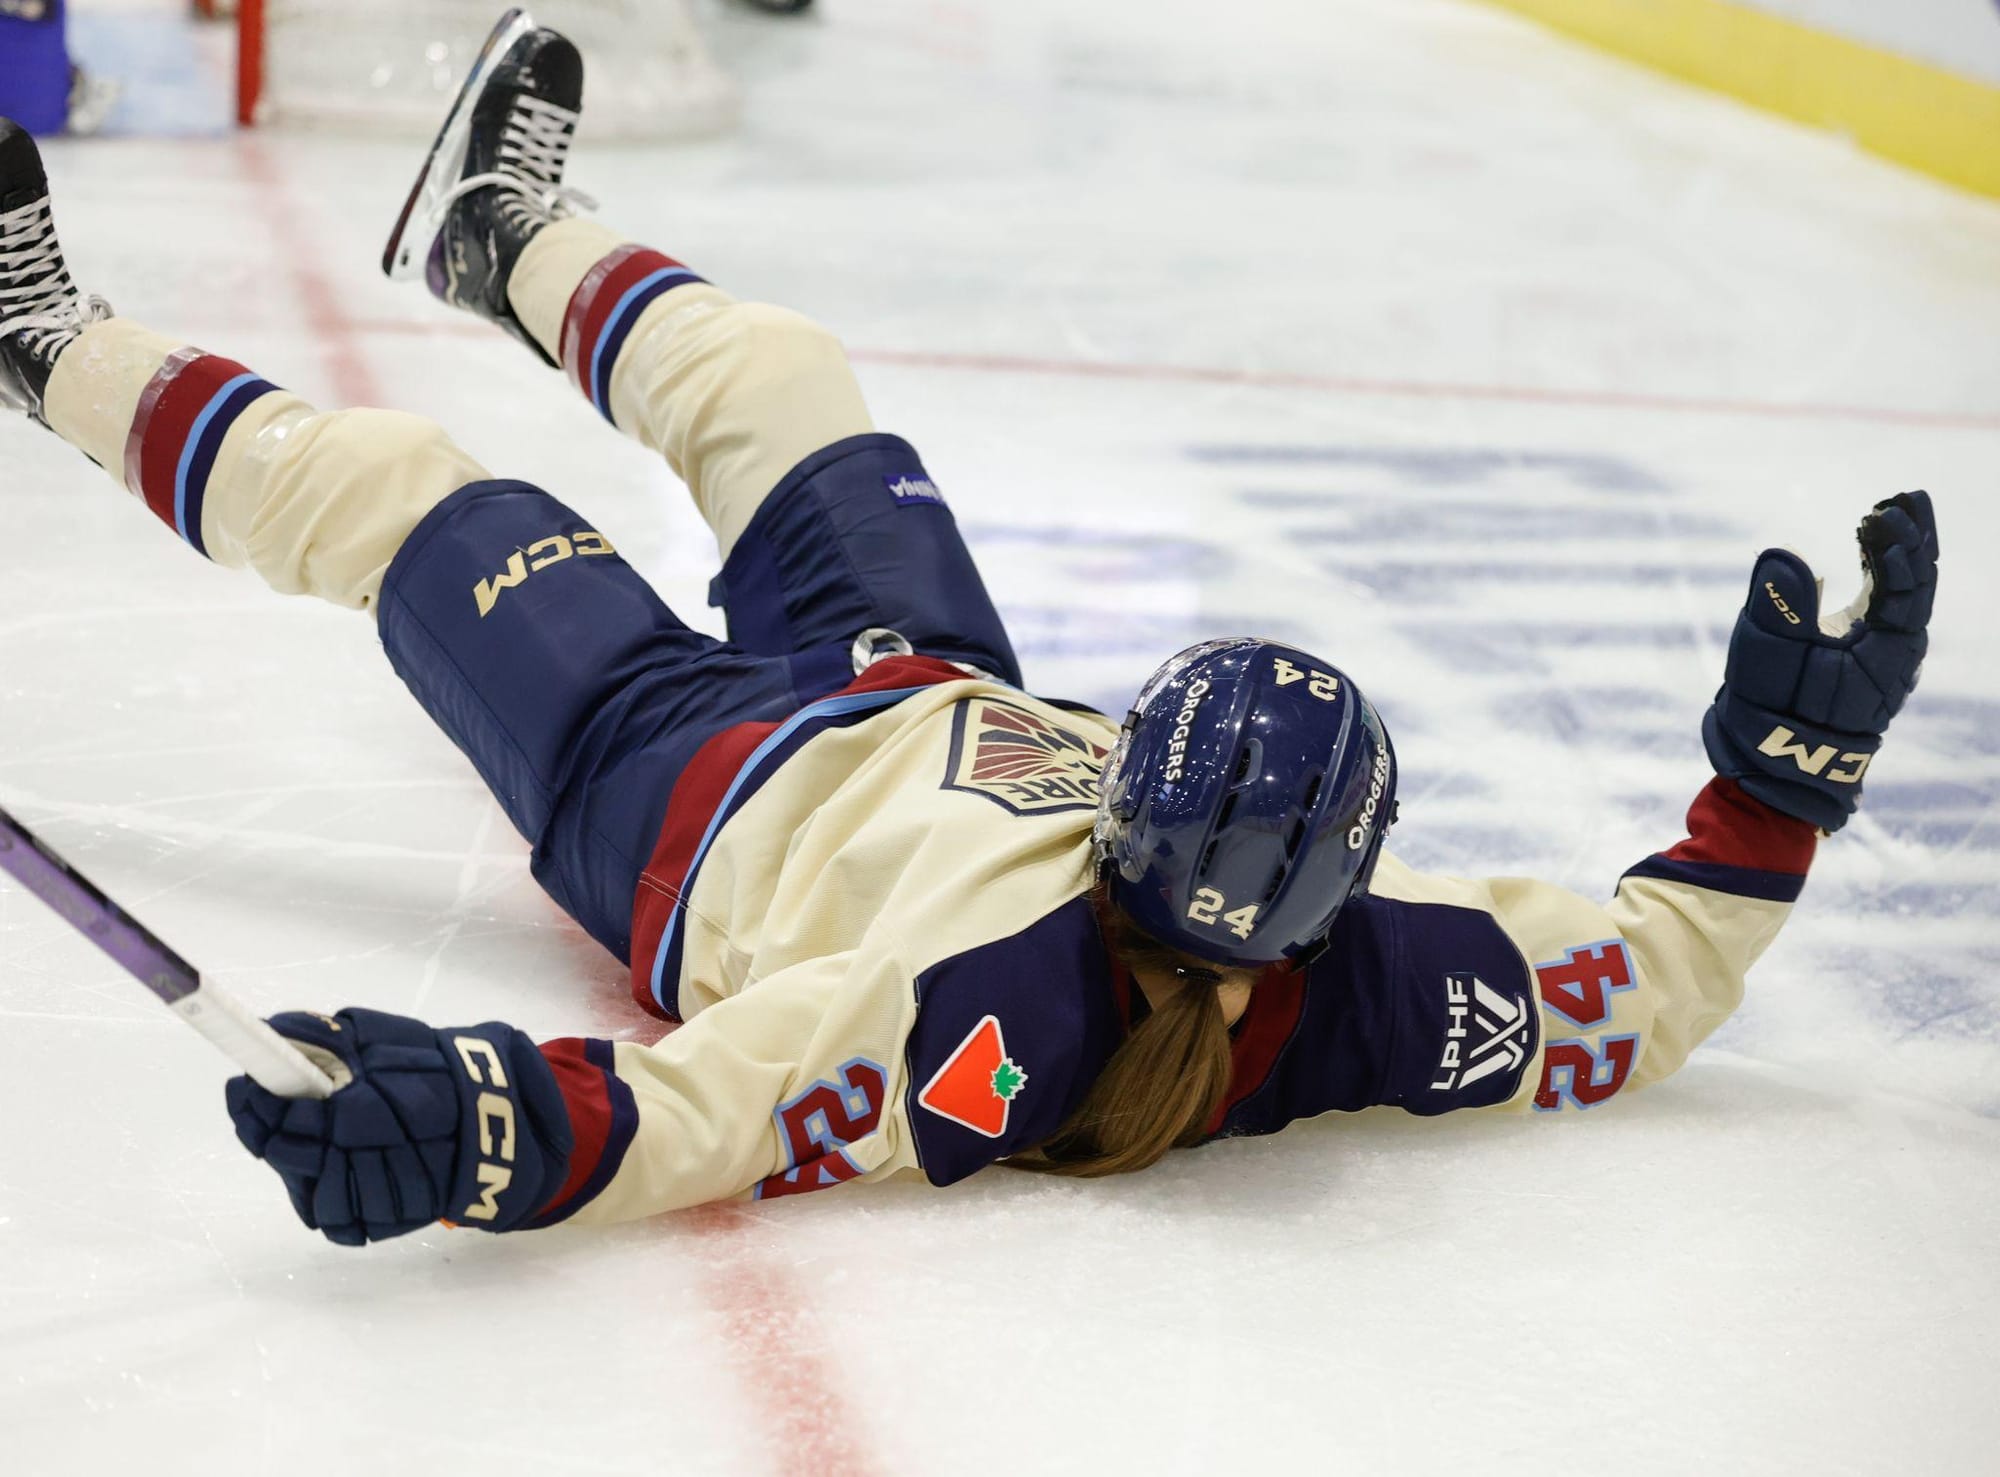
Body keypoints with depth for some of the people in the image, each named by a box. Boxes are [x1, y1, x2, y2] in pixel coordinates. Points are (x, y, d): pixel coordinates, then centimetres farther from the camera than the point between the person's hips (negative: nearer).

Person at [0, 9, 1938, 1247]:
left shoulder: (975, 1002, -48)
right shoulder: (1385, 998, -35)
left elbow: (691, 1117, -53)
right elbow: (1652, 976, -22)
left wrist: (492, 1133, -70)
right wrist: (1790, 763, -26)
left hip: (678, 776, -5)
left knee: (389, 493, 8)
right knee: (767, 369, 23)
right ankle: (510, 243, 54)